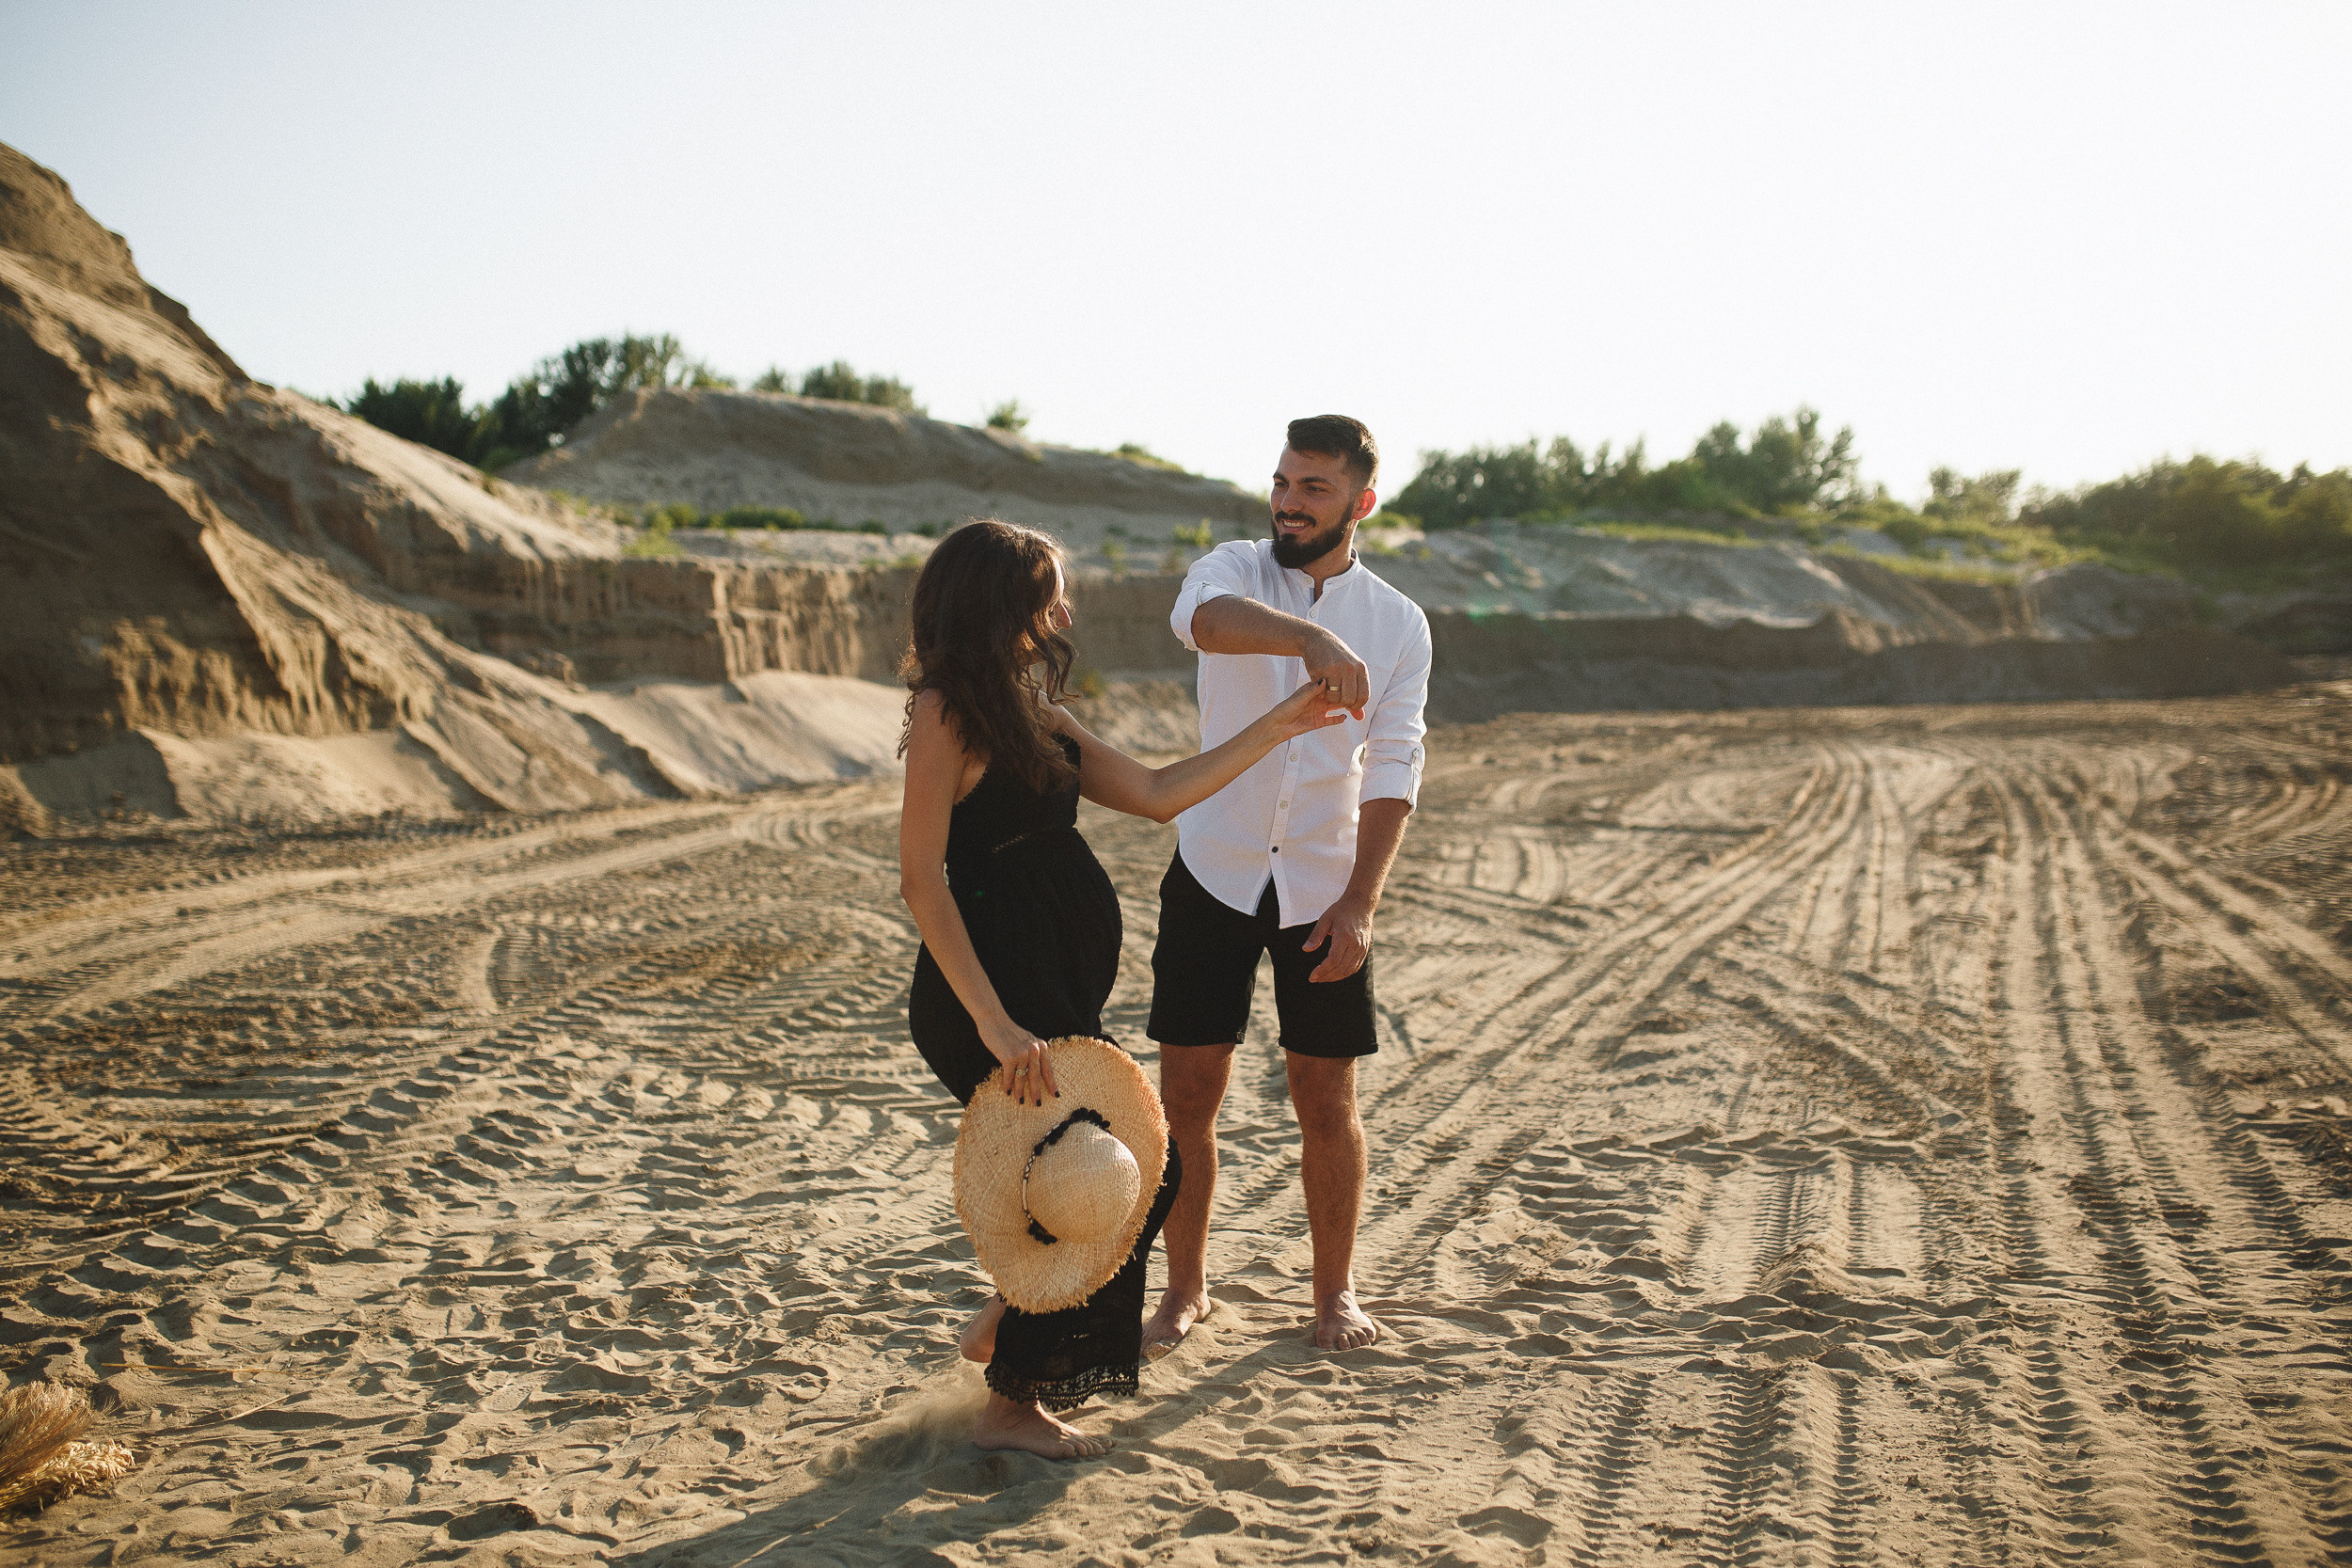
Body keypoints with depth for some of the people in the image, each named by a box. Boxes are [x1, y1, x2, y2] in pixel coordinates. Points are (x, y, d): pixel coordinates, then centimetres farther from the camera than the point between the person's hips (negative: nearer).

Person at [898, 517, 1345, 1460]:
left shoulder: (1032, 713, 14)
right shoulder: (947, 711, -13)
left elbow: (1155, 794, 16)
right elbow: (921, 880, -19)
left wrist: (1275, 730, 16)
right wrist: (996, 1026, -24)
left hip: (1053, 989, 9)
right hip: (992, 989, -9)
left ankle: (1004, 1329, 31)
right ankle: (1012, 1404, 13)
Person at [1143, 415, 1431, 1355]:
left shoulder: (1399, 626, 0)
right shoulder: (1235, 571, -4)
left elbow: (1392, 773, -4)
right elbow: (1203, 617, -31)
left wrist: (1359, 903, -16)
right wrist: (1311, 636, -51)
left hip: (1324, 888, 1)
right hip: (1215, 873, 0)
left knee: (1326, 1102, 6)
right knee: (1187, 1095, 2)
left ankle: (1335, 1291, 24)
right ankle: (1185, 1292, 19)